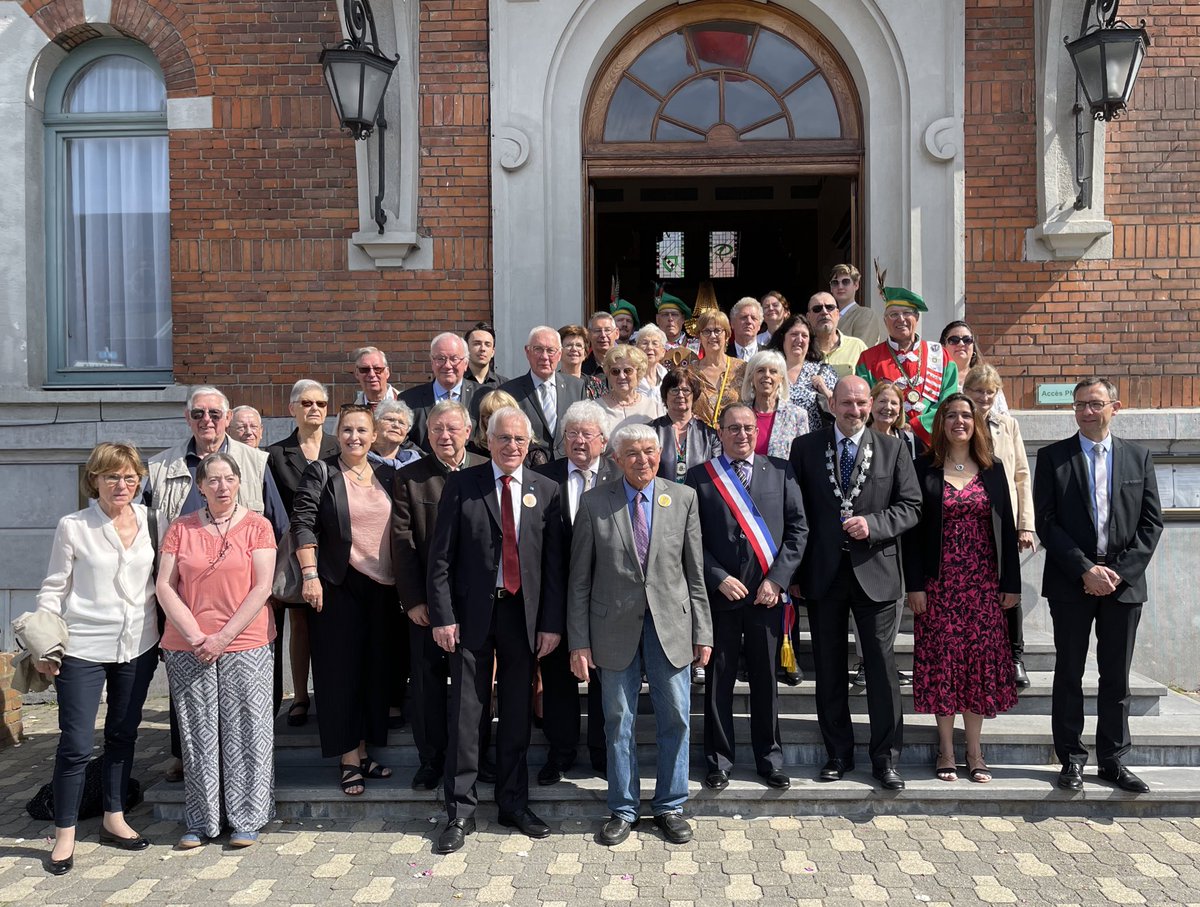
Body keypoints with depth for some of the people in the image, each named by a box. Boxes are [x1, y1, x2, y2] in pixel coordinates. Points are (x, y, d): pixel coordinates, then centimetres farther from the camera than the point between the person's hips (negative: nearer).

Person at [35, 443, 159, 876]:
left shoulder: (148, 520, 2)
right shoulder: (73, 527, -6)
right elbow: (54, 588, -2)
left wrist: (163, 632, 8)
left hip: (137, 646, 3)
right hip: (82, 649, -3)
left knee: (123, 735, 14)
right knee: (76, 743, 0)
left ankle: (114, 819, 29)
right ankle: (64, 836, 15)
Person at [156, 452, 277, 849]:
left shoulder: (257, 526, 1)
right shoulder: (181, 528, 7)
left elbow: (262, 587, -6)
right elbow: (164, 586, 2)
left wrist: (224, 637, -11)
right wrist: (195, 636, -9)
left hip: (245, 644, -2)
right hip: (188, 647, 2)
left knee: (245, 733, 2)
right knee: (198, 736, 7)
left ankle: (246, 819, 15)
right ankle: (200, 821, 20)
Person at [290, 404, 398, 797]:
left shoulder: (387, 475, 10)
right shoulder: (321, 473, -2)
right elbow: (303, 524, -10)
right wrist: (310, 574, -19)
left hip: (382, 585, 5)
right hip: (337, 586, -4)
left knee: (375, 669, 9)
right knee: (341, 669, 1)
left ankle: (364, 752, 22)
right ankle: (349, 760, 10)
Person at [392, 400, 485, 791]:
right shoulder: (408, 478, 1)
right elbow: (403, 543, -2)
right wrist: (413, 599, -7)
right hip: (428, 600, 0)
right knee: (428, 681, 6)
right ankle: (431, 759, 21)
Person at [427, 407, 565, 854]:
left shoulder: (546, 491, 6)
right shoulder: (461, 484, 1)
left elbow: (554, 562, 4)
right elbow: (441, 557, -2)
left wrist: (551, 622, -1)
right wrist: (442, 615, -9)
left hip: (524, 614, 2)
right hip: (472, 612, -2)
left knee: (517, 713, 12)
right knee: (466, 712, 1)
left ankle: (514, 804, 26)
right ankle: (460, 812, 14)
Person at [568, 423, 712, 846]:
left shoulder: (683, 498, 2)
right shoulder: (594, 503, -2)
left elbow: (695, 572, 4)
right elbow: (580, 579, 0)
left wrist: (703, 632, 2)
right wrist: (579, 641, -4)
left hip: (670, 624, 1)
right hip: (616, 628, -1)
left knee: (676, 718, 8)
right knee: (618, 721, 9)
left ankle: (670, 807, 26)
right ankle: (623, 810, 26)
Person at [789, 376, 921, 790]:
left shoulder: (893, 449, 5)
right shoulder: (805, 448, 5)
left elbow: (911, 506, 3)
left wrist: (872, 523, -15)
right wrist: (794, 571, -2)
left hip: (875, 571, -1)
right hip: (822, 573, 1)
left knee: (882, 666, 2)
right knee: (829, 669, 9)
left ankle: (885, 757, 14)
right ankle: (838, 754, 22)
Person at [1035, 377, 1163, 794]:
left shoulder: (1139, 456, 7)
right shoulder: (1053, 457, 0)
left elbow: (1151, 522, 4)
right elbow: (1046, 522, -5)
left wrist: (1120, 570, -8)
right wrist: (1085, 569, -13)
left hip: (1124, 583, 2)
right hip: (1071, 583, -2)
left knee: (1116, 677, 9)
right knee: (1069, 674, 6)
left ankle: (1113, 760, 20)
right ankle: (1072, 759, 15)